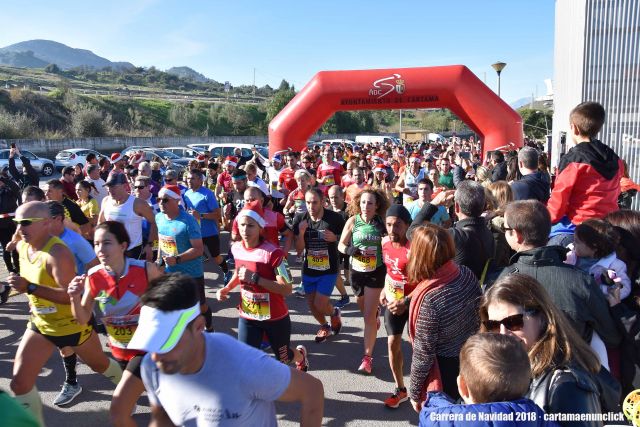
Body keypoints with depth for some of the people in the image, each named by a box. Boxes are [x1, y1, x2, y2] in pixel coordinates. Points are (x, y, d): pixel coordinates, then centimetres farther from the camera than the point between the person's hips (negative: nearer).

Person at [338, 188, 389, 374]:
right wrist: (349, 250, -23)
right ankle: (376, 311, 60)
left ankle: (368, 357, 4)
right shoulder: (353, 221, -10)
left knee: (369, 316, -6)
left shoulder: (382, 222, -11)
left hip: (376, 271, -2)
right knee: (365, 309, 23)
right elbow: (341, 244, -4)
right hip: (356, 271, 3)